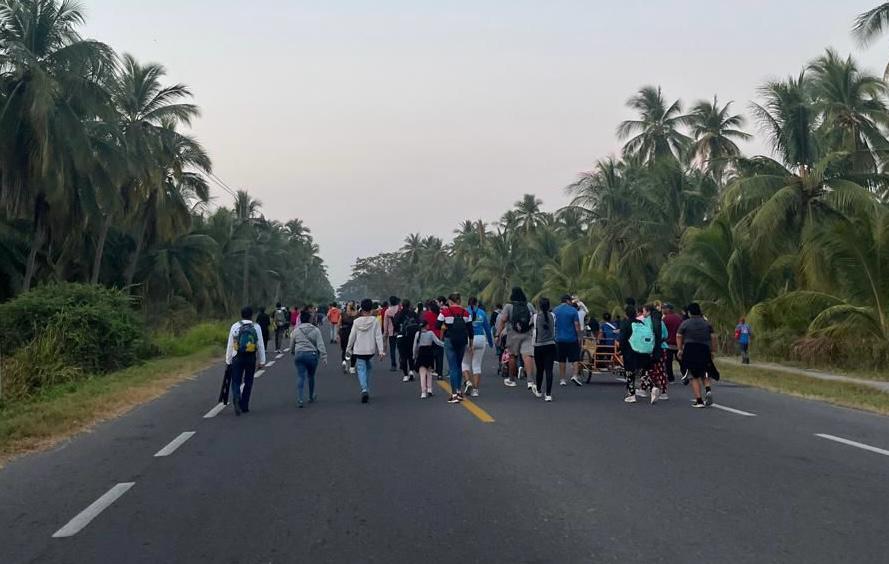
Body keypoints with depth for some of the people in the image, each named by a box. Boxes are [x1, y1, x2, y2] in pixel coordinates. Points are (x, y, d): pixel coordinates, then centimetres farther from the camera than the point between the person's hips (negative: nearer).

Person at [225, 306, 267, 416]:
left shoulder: (235, 326, -1)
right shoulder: (256, 327, -2)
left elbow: (230, 345, 2)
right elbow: (261, 345, 0)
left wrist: (228, 360, 10)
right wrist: (262, 361, 8)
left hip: (237, 358, 0)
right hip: (251, 358, 0)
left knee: (236, 382, 5)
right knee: (248, 382, 12)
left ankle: (236, 398, -23)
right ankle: (244, 406, 15)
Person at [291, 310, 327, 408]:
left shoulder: (296, 331, 5)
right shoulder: (315, 330, -2)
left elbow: (291, 346, 12)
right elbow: (321, 345, -8)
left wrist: (293, 353, 31)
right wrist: (324, 358, -7)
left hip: (299, 355, 1)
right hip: (312, 355, -1)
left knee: (301, 377, -1)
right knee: (311, 377, 16)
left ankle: (299, 400, -13)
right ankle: (311, 397, 29)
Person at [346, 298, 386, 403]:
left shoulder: (357, 321, -2)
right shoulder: (375, 321, -5)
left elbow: (352, 336, 2)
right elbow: (378, 336, -7)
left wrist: (348, 349, 15)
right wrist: (381, 351, -6)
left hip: (359, 350, -1)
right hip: (371, 350, 1)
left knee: (361, 369, 0)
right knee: (368, 367, 21)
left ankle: (364, 389, -23)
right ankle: (367, 390, 20)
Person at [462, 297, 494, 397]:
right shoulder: (482, 313, 8)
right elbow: (487, 328, 13)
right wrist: (491, 342, 24)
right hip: (480, 339, 2)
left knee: (465, 363, 14)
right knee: (477, 365, 8)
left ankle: (468, 382, -9)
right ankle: (475, 389, 5)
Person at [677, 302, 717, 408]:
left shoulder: (685, 323, 2)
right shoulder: (707, 323, 9)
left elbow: (679, 336, -2)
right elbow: (713, 337, 4)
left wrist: (680, 349, 6)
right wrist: (712, 351, 10)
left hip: (690, 351, -2)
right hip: (704, 351, 2)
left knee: (694, 377, 4)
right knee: (704, 375, 18)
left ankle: (699, 401, -1)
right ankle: (708, 389, -10)